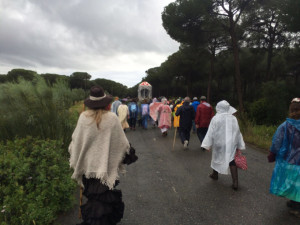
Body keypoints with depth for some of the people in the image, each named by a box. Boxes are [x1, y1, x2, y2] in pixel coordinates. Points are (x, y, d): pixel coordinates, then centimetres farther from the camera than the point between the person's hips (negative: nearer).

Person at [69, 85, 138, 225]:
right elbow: (121, 141, -7)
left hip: (88, 164, 2)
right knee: (104, 197, 12)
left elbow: (76, 141, 0)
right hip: (106, 165, -2)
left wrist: (75, 162, 16)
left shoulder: (83, 117, -9)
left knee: (93, 195, 20)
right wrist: (129, 154, 12)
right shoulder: (112, 118, -14)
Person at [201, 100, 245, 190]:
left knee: (217, 158, 19)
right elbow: (238, 133, 3)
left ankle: (215, 174, 40)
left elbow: (211, 133, -11)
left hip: (219, 143, -1)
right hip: (231, 143, 1)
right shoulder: (233, 118, -2)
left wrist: (208, 145, -6)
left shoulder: (215, 118, -11)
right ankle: (235, 182, -2)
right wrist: (240, 146, 11)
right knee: (231, 161, 5)